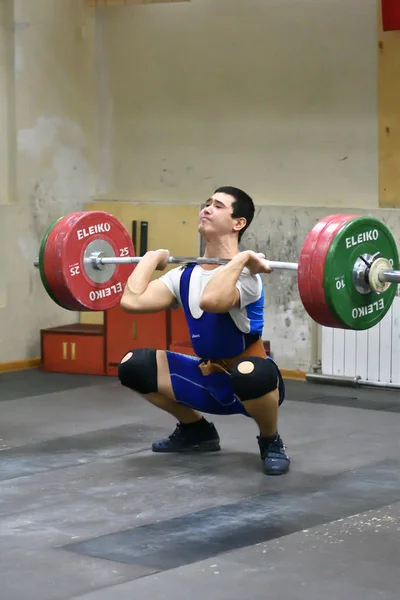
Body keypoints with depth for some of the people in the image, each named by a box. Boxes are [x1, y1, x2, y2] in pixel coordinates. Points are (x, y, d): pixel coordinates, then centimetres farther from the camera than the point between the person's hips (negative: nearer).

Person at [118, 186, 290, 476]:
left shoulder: (244, 274, -21)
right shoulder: (186, 274, 0)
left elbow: (210, 301, -45)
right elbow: (131, 301, -12)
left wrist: (241, 258, -35)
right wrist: (152, 257, 0)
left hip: (253, 381, -7)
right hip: (210, 379, 7)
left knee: (249, 373, -43)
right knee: (133, 365, -5)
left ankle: (271, 442, -10)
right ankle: (197, 431, 15)